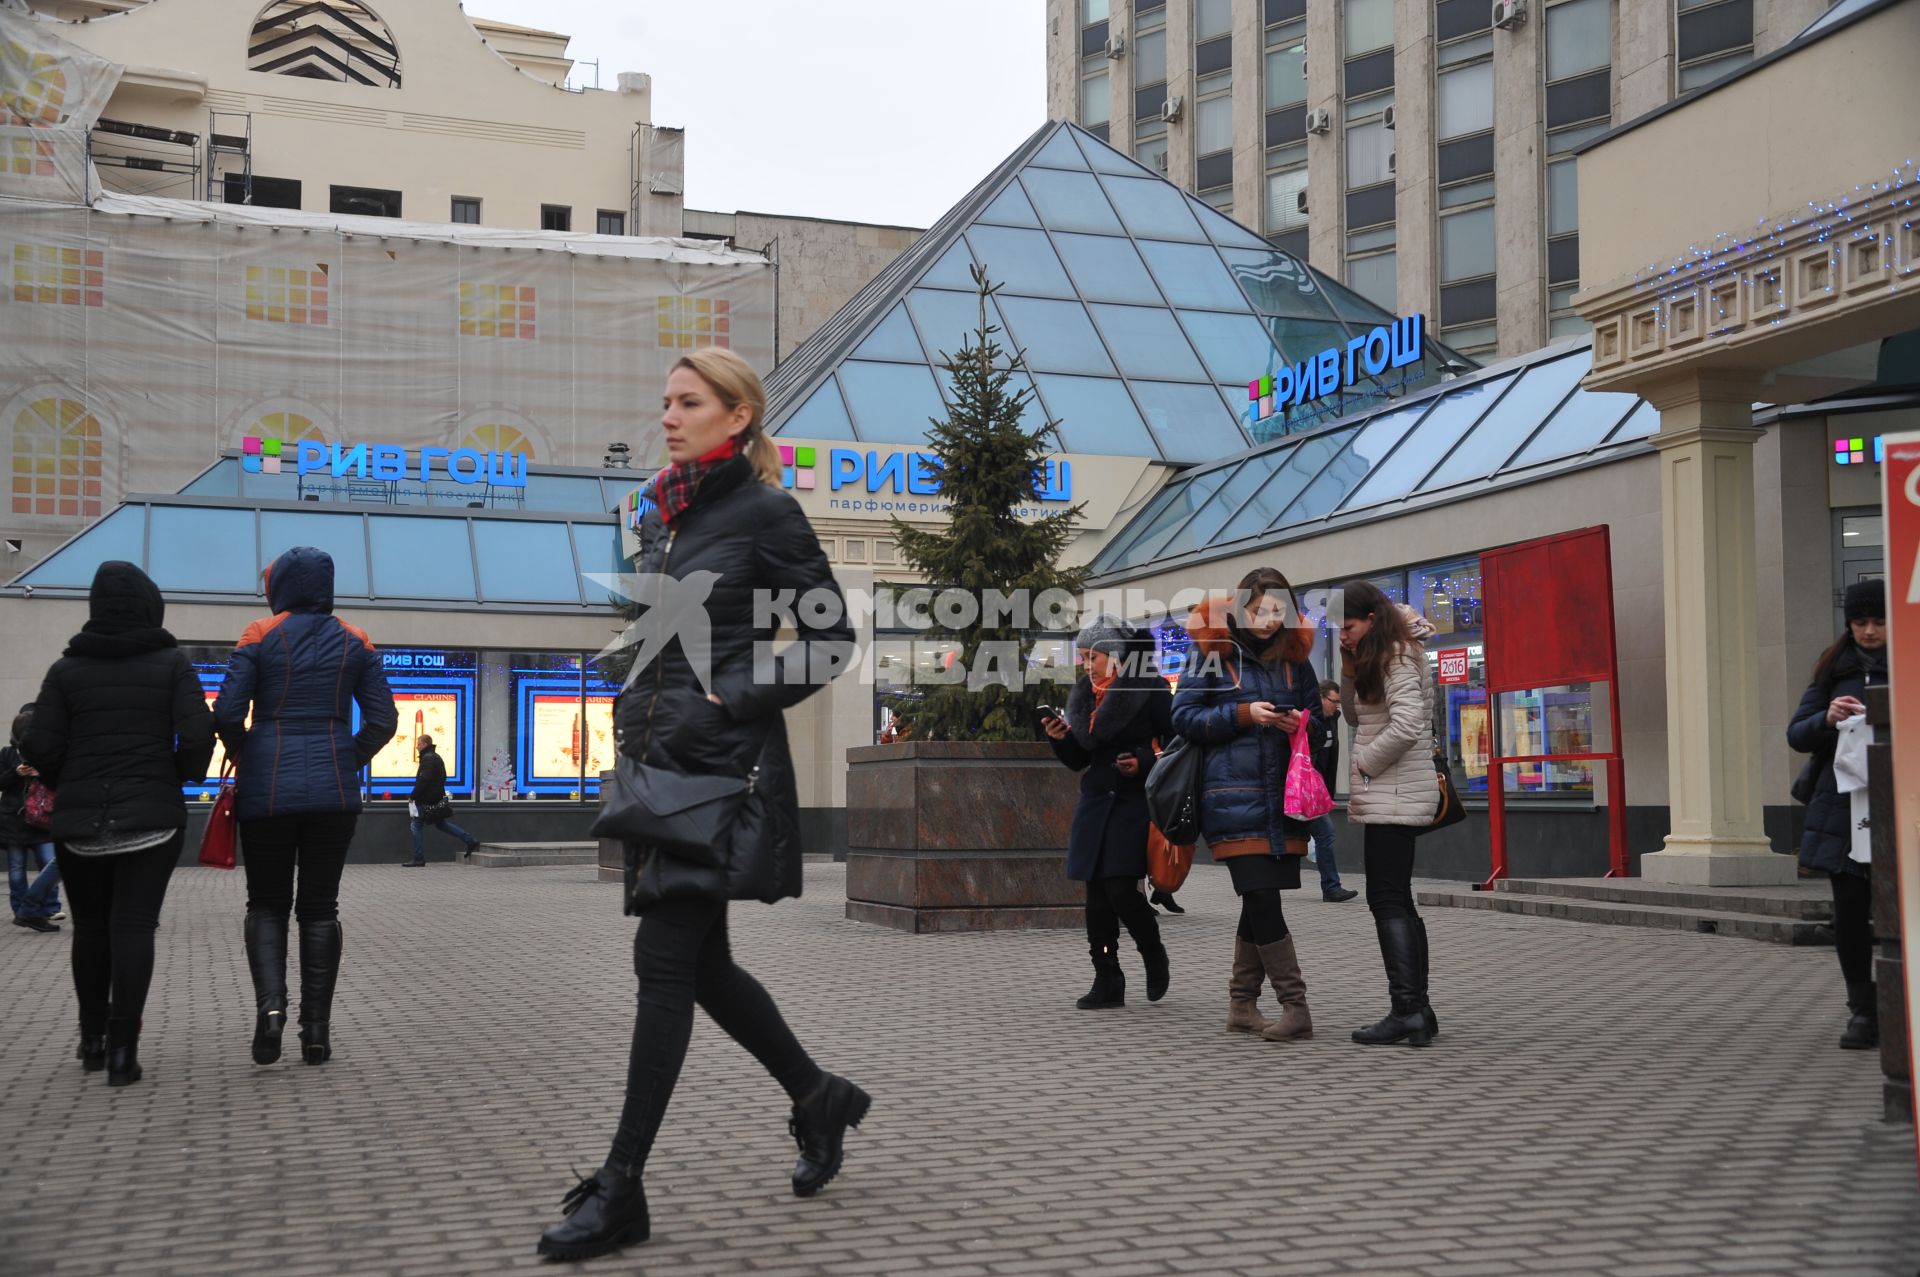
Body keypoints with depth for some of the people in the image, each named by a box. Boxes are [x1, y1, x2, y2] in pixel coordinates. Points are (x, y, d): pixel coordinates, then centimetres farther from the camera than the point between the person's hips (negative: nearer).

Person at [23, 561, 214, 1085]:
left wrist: (70, 786, 16)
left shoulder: (67, 669, 3)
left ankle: (92, 1039, 25)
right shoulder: (171, 662, -1)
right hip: (152, 817, -2)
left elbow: (40, 747, -3)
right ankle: (122, 1050, -7)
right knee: (134, 926, -1)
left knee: (90, 926, 16)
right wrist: (183, 777, 9)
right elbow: (198, 737, -11)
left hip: (79, 821, 2)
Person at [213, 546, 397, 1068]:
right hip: (334, 791, 2)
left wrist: (244, 760, 10)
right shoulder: (356, 643, 5)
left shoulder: (260, 637, -2)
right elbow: (382, 720, 2)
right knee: (320, 907, 9)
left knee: (267, 904, 11)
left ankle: (270, 1002, -11)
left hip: (267, 789, -2)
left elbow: (227, 714, -8)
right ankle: (317, 1029, 5)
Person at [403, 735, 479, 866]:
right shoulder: (436, 757, 16)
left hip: (426, 800, -10)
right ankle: (470, 840, 13)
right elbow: (443, 778, 22)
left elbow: (423, 780, -22)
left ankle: (418, 859, -1)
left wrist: (412, 796, -17)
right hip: (437, 798, 10)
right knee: (441, 823, 17)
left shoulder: (428, 758, -15)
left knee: (415, 826, -2)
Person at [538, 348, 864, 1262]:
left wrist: (729, 702, -13)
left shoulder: (765, 512, -6)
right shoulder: (663, 515, 15)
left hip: (722, 762, -8)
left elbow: (831, 640, -7)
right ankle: (818, 1097, 31)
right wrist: (635, 713, 13)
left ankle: (620, 1190, -4)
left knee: (665, 961, -9)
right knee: (701, 963, 12)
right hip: (660, 758, 8)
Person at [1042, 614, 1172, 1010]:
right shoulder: (1083, 692, 12)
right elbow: (1079, 760, 14)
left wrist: (1143, 762, -18)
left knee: (1121, 890, -12)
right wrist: (1061, 738, -4)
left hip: (1135, 803, -6)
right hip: (1096, 804, 6)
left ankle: (1156, 961, 13)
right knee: (1097, 896, 4)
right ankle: (1107, 981, 12)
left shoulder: (1150, 688, -5)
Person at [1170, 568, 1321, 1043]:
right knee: (1261, 900, -10)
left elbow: (1317, 715, 20)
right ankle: (1294, 1006, -4)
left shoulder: (1293, 655, 11)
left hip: (1283, 799, 5)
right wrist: (1244, 714, -14)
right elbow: (1183, 716, -3)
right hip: (1234, 798, -4)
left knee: (1258, 903, 9)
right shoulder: (1212, 650, -1)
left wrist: (1302, 722, -4)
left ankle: (1242, 1004, 20)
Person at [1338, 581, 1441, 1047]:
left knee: (1387, 901, -10)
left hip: (1394, 795, -10)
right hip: (1391, 795, 10)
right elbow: (1357, 717, 22)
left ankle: (1406, 1011, -11)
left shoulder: (1397, 657, -12)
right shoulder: (1379, 660, 17)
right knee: (1399, 903, 11)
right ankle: (1418, 1012, 15)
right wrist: (1348, 669, 7)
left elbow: (1405, 726, -23)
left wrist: (1363, 764, -12)